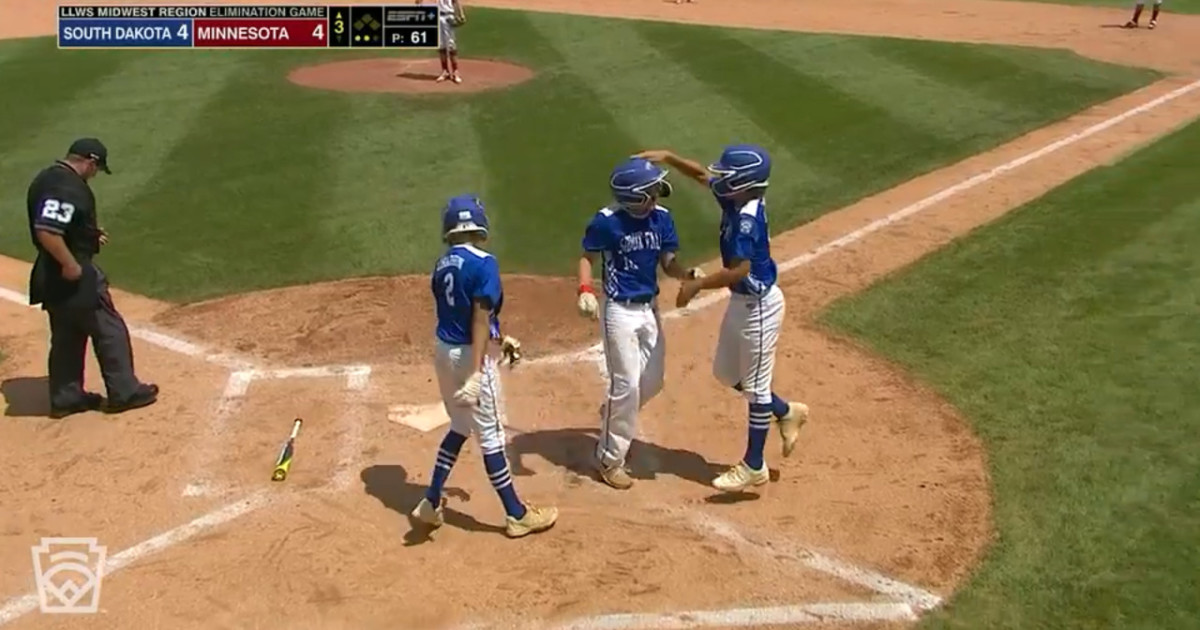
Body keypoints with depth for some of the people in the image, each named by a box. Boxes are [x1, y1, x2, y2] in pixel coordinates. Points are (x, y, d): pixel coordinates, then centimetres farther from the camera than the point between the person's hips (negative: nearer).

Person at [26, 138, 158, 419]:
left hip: (52, 275, 10)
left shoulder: (46, 178, 11)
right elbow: (46, 231, -32)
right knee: (110, 330, 3)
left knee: (66, 335, 18)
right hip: (74, 275, -10)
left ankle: (65, 397, 25)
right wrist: (70, 264, -25)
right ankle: (124, 393, 11)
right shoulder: (69, 187, -21)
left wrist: (89, 234, 15)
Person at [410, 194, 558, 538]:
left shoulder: (441, 266, 6)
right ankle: (517, 515, 16)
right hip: (469, 356, -7)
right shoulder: (483, 263, -16)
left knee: (460, 428, 23)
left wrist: (500, 339, 24)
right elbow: (480, 318, -23)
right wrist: (476, 373, -27)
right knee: (491, 436, 3)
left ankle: (432, 503, 28)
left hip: (443, 352, 7)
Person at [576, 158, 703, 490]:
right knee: (627, 385, -4)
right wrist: (585, 290, -25)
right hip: (620, 311, -6)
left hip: (650, 309, 6)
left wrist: (689, 274, -19)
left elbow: (668, 263, 1)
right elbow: (587, 257, -8)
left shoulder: (661, 218, -2)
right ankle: (610, 459, 12)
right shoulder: (607, 221, -17)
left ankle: (613, 415, 44)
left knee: (652, 383, 14)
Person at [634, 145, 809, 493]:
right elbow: (703, 175, 15)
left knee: (755, 385, 3)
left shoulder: (747, 218, -27)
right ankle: (787, 412, 37)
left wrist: (697, 285, -23)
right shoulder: (736, 198, -1)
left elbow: (739, 270, -32)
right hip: (741, 300, 9)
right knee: (726, 373, 20)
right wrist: (668, 157, 4)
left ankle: (754, 467, 17)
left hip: (758, 305, -9)